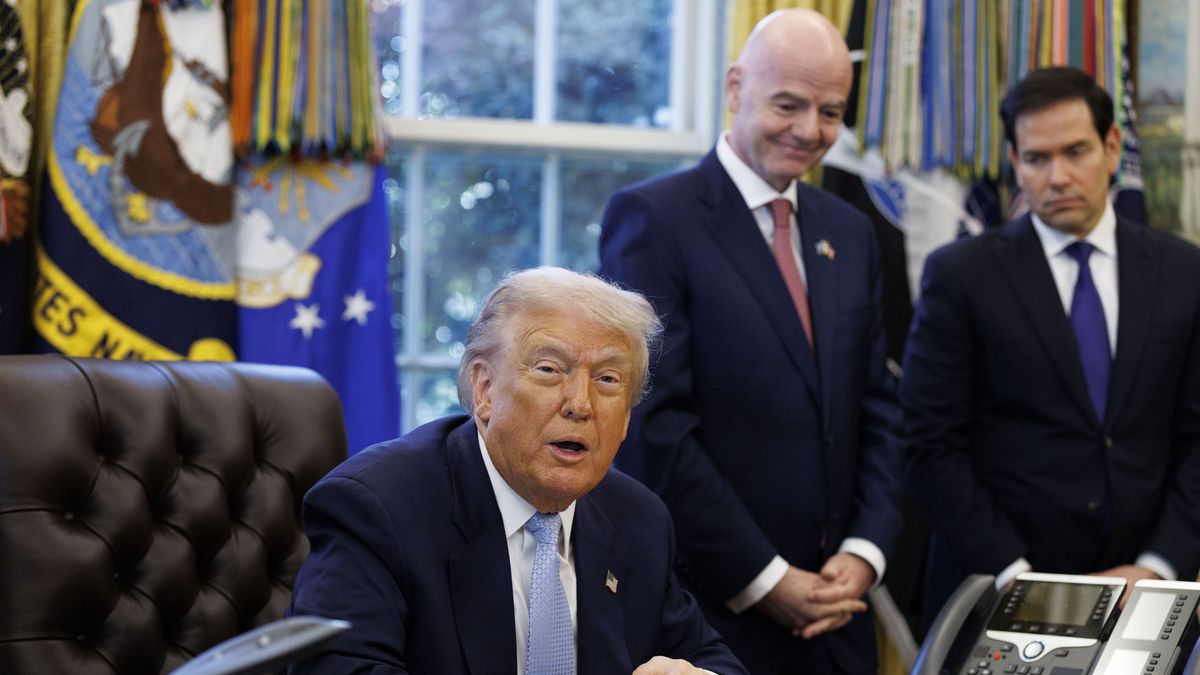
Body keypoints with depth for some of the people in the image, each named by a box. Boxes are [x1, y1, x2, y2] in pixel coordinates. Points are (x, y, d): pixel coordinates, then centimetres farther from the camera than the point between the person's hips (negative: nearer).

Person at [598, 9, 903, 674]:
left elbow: (877, 411, 14)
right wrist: (763, 582, -15)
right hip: (711, 613, -6)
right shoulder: (652, 217, -8)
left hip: (831, 614, 6)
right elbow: (652, 426, -15)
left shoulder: (849, 233, 12)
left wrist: (865, 552, -2)